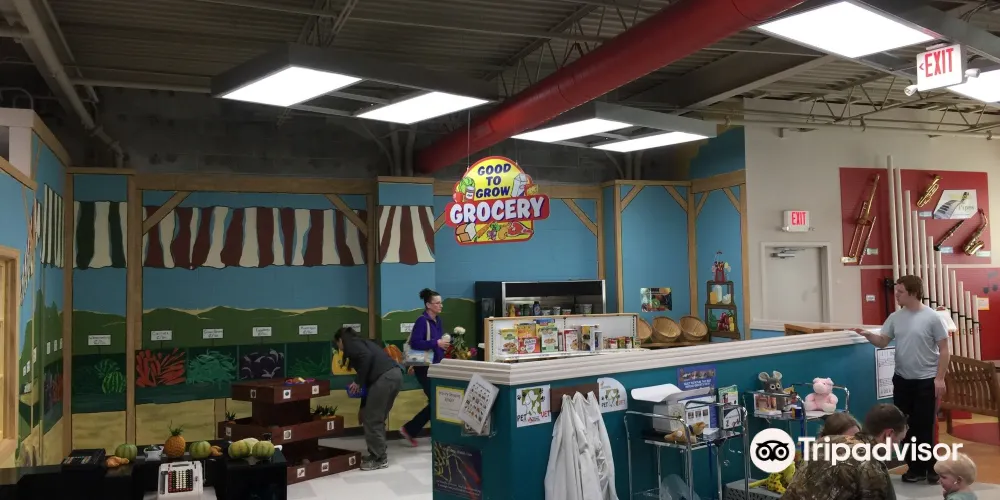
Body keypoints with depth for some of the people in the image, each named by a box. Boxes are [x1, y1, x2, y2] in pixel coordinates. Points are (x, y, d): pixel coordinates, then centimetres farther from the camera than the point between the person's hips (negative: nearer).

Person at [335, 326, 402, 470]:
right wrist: (363, 407, 36)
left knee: (371, 420, 2)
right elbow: (369, 378, 33)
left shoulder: (350, 344, 8)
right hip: (395, 375, 9)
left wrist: (358, 382, -4)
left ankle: (379, 459, 9)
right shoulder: (361, 342, 32)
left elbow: (366, 357, -15)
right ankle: (378, 454, 27)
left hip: (384, 377, -9)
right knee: (377, 419, 20)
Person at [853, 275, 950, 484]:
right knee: (905, 426, 10)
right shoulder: (895, 317, 4)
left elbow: (944, 349, -8)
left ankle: (930, 467, 16)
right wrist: (868, 335, -17)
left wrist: (940, 378, -11)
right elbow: (882, 341, 4)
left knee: (924, 427, 0)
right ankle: (915, 467, 22)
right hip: (902, 380, 5)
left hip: (926, 381, -5)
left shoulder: (932, 317, -10)